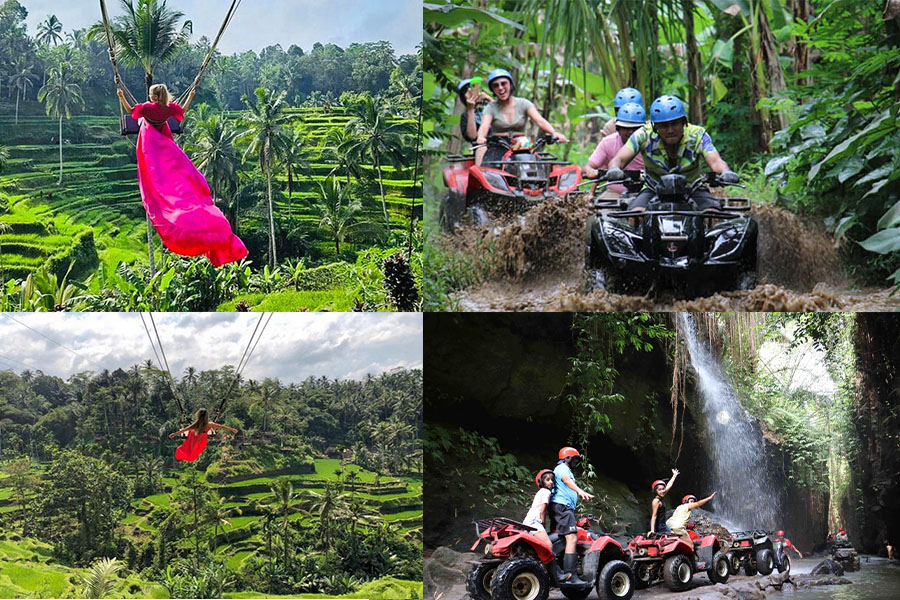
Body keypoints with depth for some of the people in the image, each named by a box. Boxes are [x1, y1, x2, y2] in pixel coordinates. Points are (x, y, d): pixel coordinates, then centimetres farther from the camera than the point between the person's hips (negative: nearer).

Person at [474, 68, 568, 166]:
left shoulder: (524, 103, 8)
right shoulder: (491, 108, 7)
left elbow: (540, 121, -6)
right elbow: (484, 126, -11)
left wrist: (554, 133, -27)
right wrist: (480, 138, -36)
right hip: (497, 149, -1)